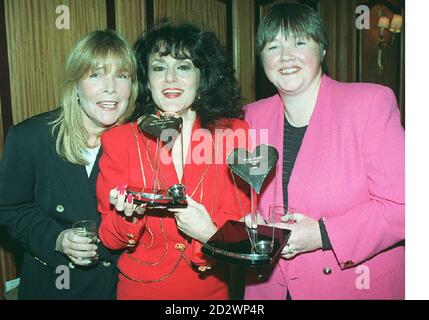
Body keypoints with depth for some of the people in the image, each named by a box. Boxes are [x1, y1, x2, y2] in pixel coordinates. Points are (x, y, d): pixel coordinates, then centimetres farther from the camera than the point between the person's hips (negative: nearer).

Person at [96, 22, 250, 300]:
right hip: (141, 288, 0)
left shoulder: (233, 133, -10)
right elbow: (110, 239, -7)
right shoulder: (119, 140, -11)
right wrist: (130, 216, -27)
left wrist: (209, 234, -28)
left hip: (212, 287, 1)